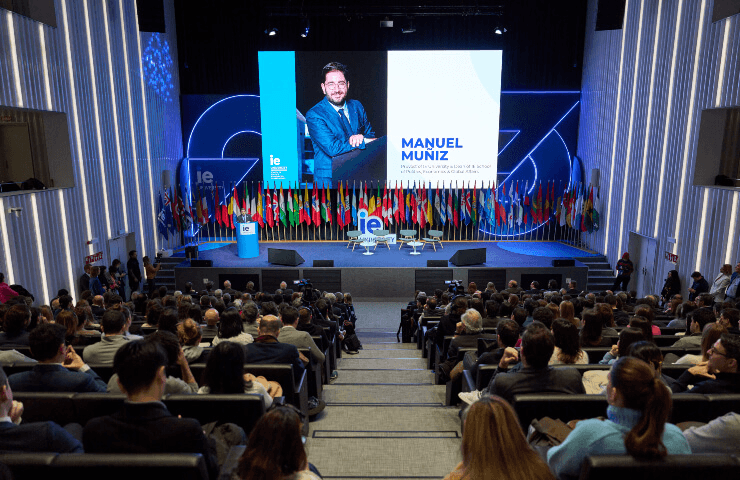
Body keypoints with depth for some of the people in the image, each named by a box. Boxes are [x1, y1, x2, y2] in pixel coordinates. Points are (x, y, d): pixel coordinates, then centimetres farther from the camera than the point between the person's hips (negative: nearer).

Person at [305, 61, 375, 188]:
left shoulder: (357, 106, 11)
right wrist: (365, 141, -13)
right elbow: (332, 148, -18)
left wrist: (361, 138, -10)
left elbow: (371, 136, 15)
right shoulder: (314, 115, -8)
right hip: (329, 180, -5)